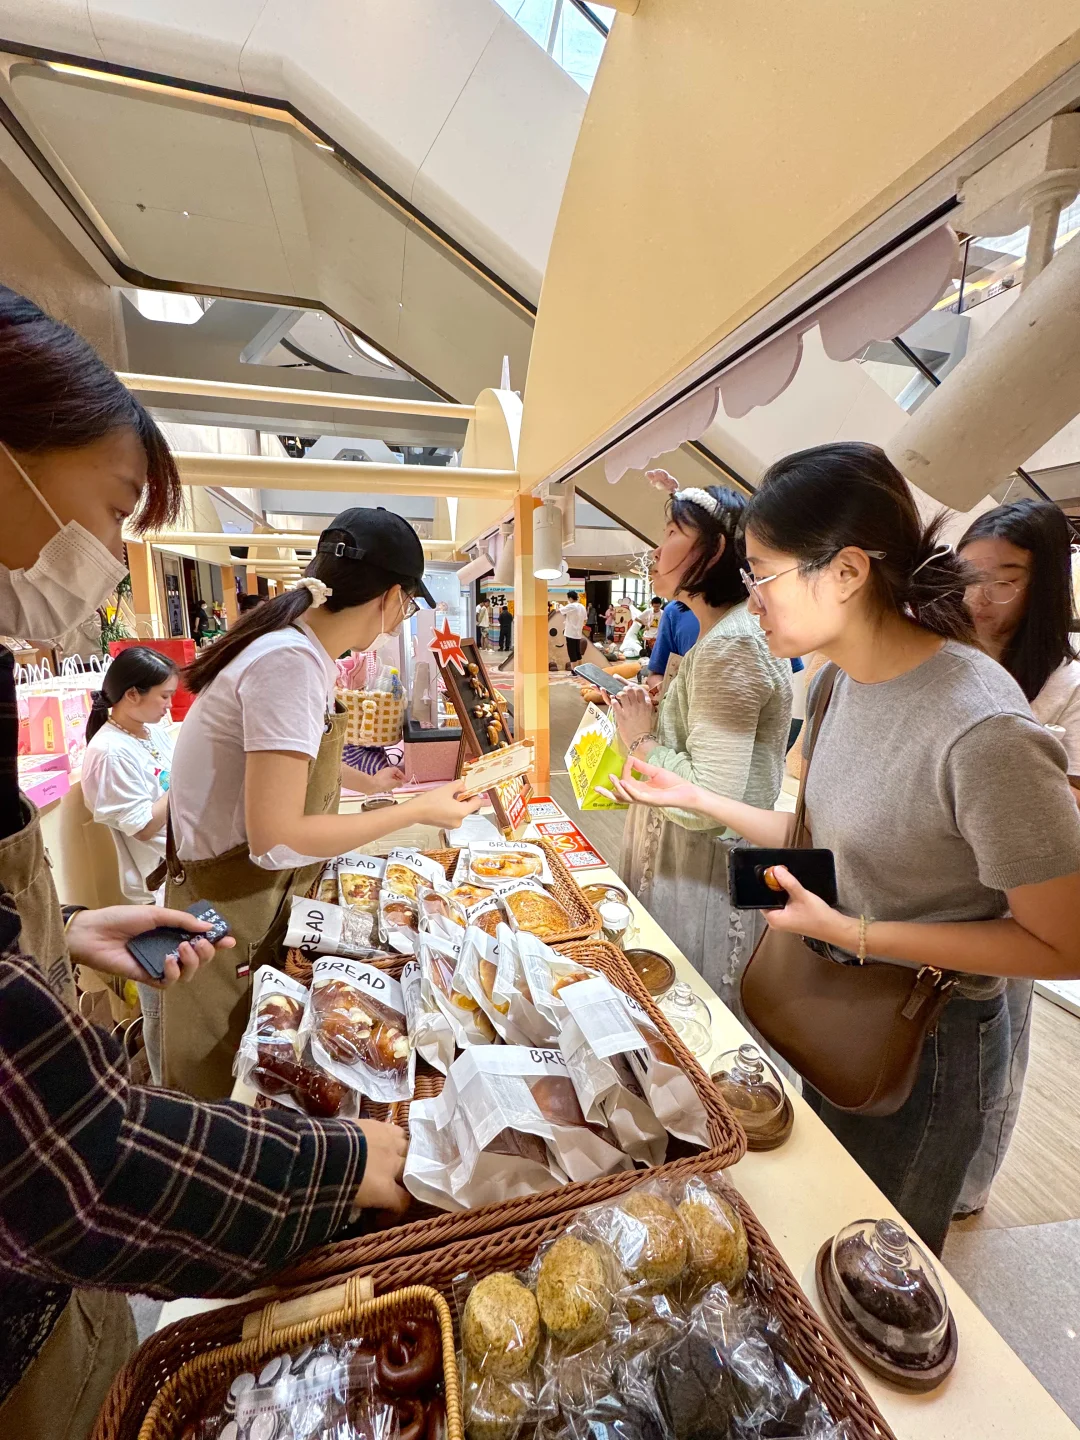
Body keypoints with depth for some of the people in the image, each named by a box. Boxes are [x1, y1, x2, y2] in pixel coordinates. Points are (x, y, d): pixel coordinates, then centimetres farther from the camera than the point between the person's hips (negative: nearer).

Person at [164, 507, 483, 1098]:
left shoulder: (301, 643, 0)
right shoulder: (292, 662, -28)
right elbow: (275, 838, -30)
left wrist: (368, 781, 22)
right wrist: (417, 812, -22)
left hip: (261, 893, 9)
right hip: (229, 913, -8)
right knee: (225, 1088, 15)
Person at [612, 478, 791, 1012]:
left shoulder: (730, 646, -23)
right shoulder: (723, 636, 10)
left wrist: (642, 740, -15)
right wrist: (650, 724, 5)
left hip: (703, 878, -10)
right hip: (680, 861, 10)